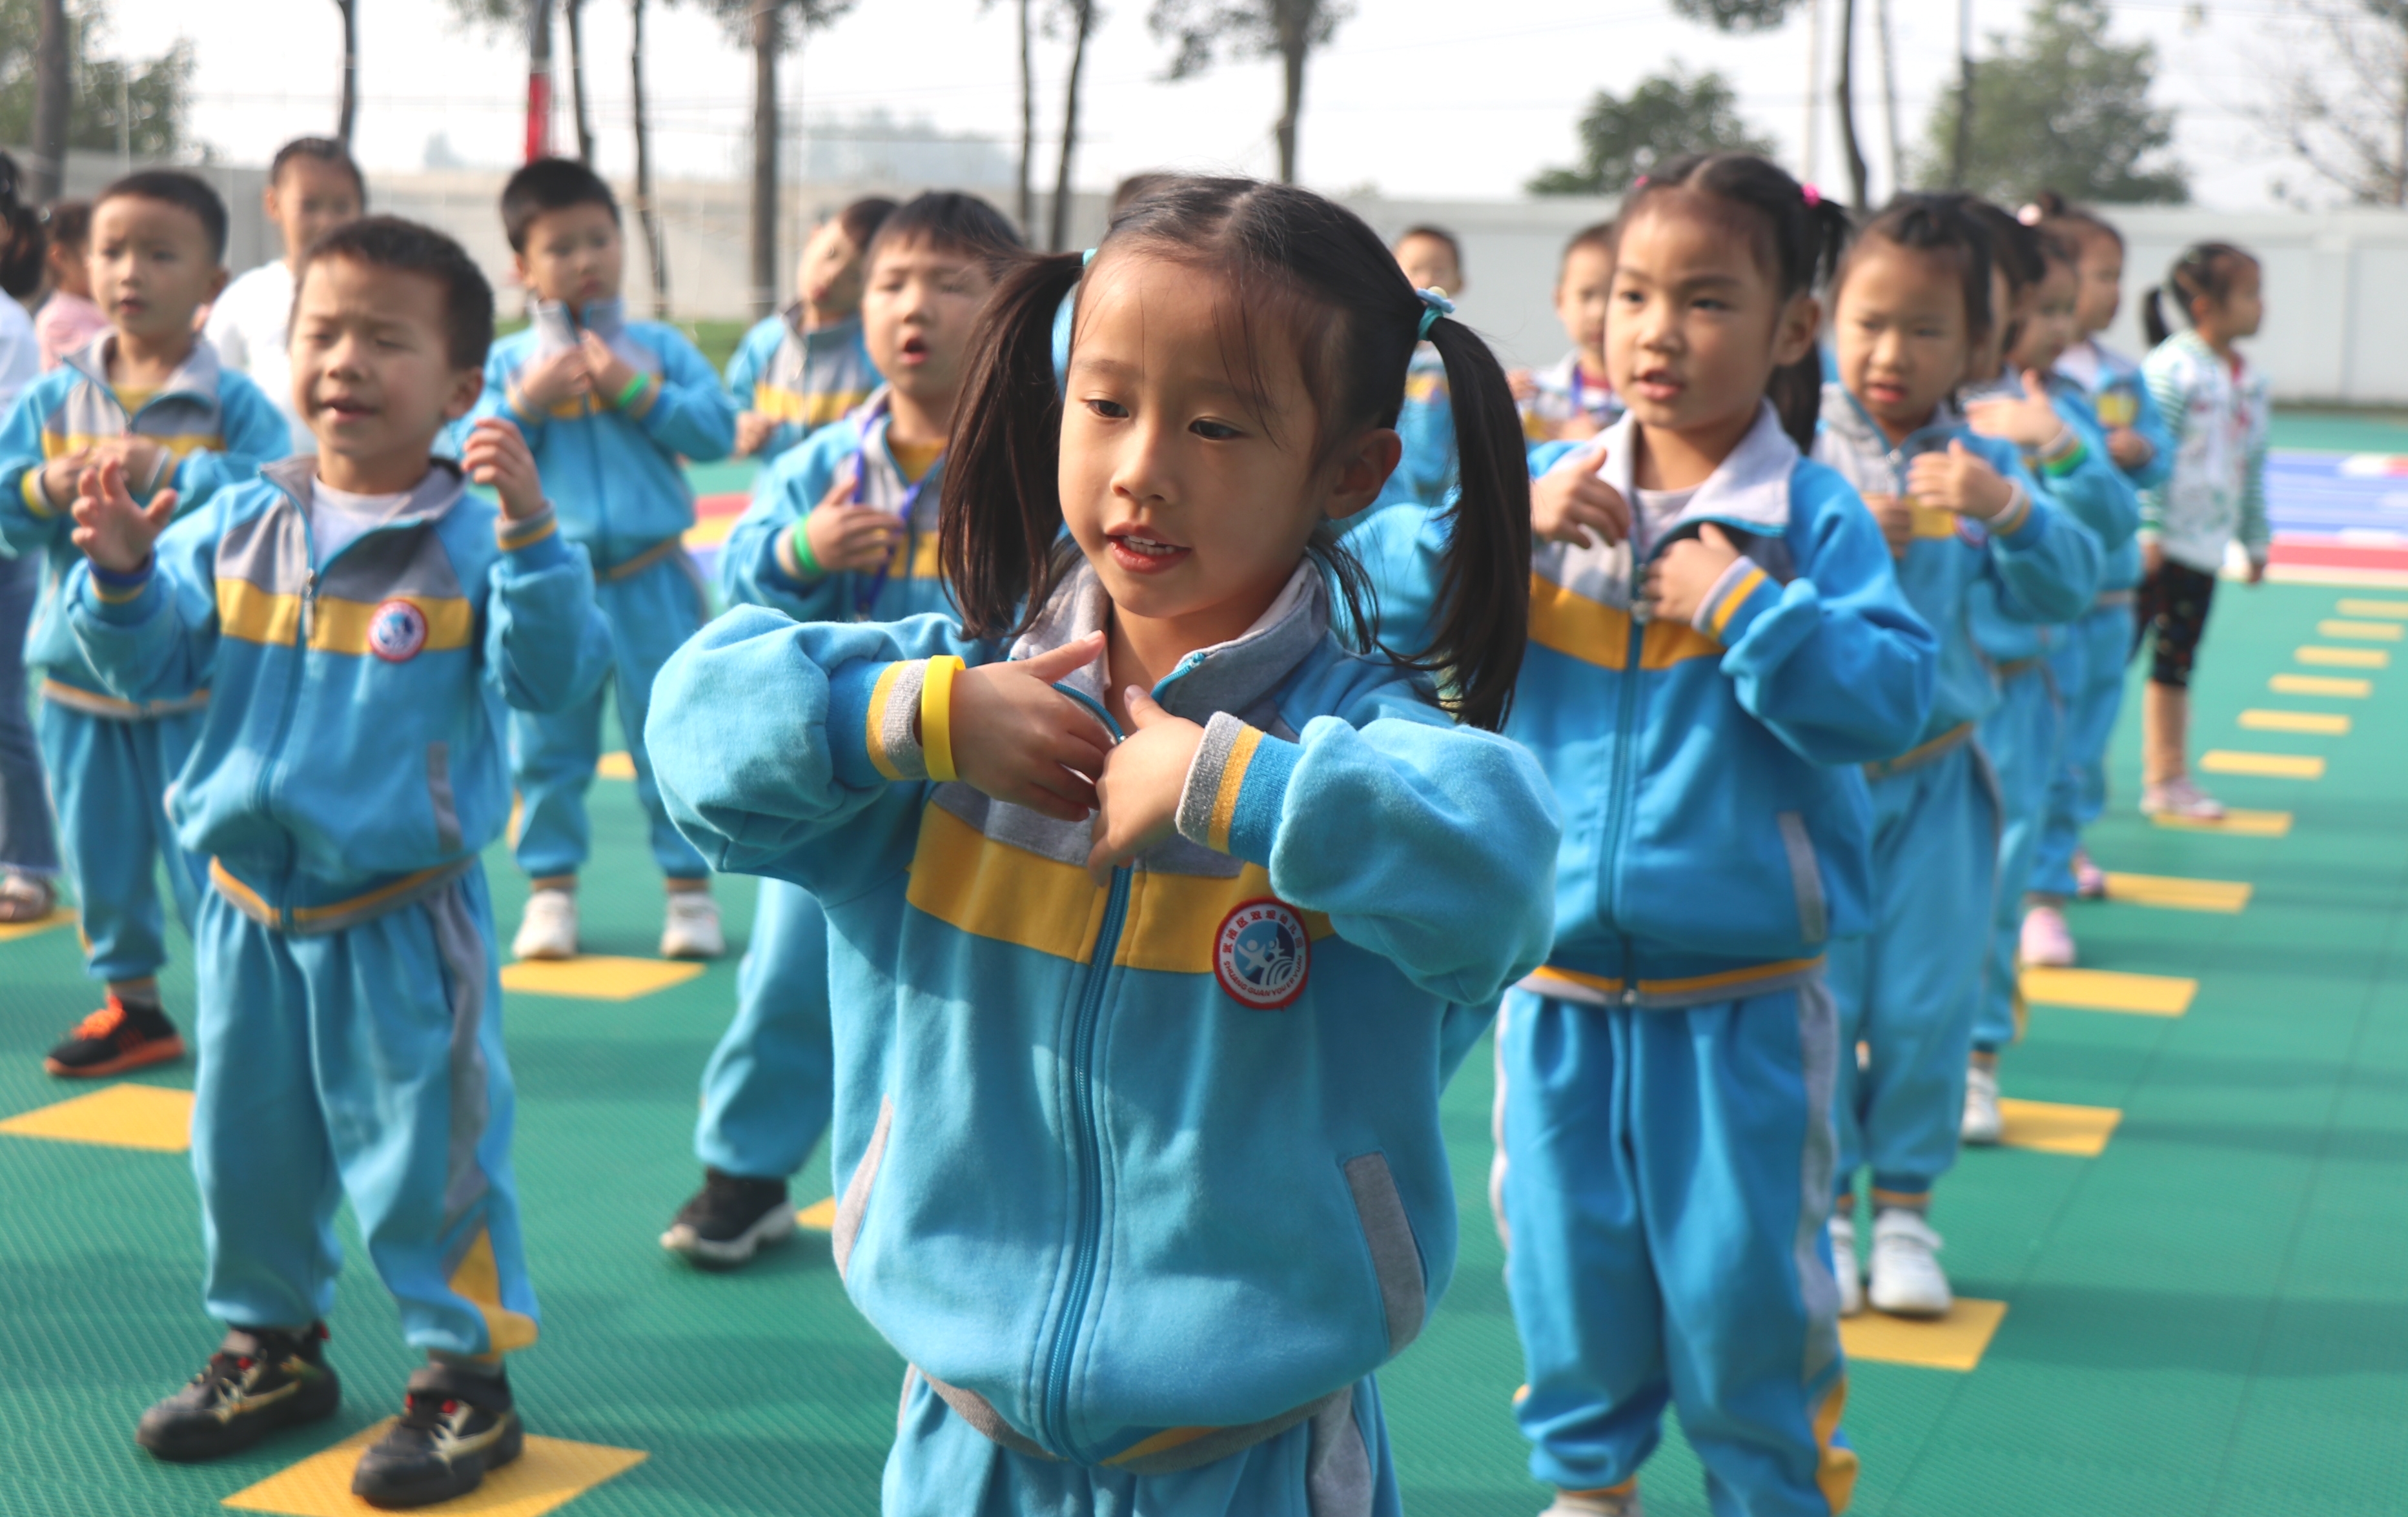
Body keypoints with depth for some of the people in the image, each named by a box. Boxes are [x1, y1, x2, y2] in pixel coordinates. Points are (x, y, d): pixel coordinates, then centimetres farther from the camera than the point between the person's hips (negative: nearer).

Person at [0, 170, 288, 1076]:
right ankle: (132, 1005, 28)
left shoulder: (234, 405, -6)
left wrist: (164, 473, -27)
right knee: (100, 856, 13)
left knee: (208, 850, -1)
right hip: (77, 670, 4)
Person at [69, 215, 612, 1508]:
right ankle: (271, 1343, 36)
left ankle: (465, 1374, 19)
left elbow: (551, 676, -21)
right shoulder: (239, 527, 2)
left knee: (427, 1154, 4)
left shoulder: (474, 540, -11)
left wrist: (531, 538, -32)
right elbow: (153, 665, 6)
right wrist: (122, 578, -13)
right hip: (250, 906, 5)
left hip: (403, 917, -5)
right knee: (244, 1145, 17)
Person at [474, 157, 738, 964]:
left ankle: (690, 886, 12)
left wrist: (639, 392, -13)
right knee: (547, 746, 8)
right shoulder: (509, 359, 3)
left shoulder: (661, 347, 3)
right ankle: (552, 887, 20)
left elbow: (718, 430, -6)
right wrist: (525, 403, -14)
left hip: (649, 578, -1)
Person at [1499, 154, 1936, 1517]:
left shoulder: (1815, 519, -7)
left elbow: (1890, 699, -16)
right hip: (1561, 973, 3)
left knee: (1742, 1267, 5)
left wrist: (1743, 608, -24)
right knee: (1567, 1250, 14)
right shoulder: (1551, 488, 2)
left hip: (1745, 992, -3)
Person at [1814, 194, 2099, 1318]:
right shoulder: (1796, 453, -3)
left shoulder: (1981, 467, 4)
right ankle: (1822, 1208, 16)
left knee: (1926, 1005, 3)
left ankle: (1906, 1205, 19)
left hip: (1935, 775, 2)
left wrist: (2007, 507, -21)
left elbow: (2066, 591, -5)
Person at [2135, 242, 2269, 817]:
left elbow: (2253, 469, 17)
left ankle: (2167, 779, 20)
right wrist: (2148, 531, -20)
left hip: (2203, 547, 8)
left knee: (2176, 663, 13)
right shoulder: (2172, 369, -14)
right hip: (2154, 543, -8)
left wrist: (2255, 541, 20)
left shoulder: (2251, 381, 10)